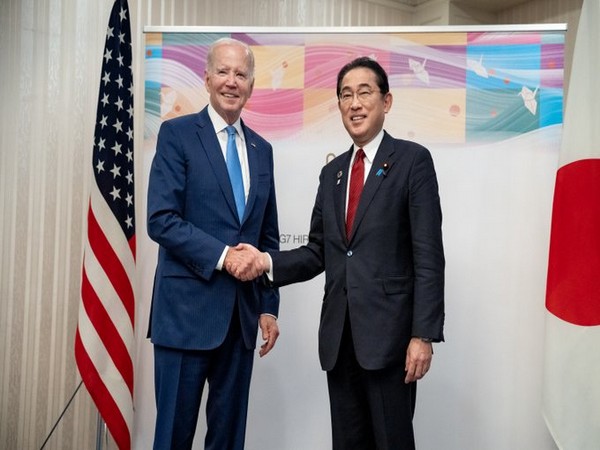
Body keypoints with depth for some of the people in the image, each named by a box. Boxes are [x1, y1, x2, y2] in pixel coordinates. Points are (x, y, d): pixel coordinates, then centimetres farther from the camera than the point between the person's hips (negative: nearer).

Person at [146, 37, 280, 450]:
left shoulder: (262, 149, 13)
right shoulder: (177, 133, -2)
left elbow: (269, 236, 14)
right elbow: (161, 219, -12)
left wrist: (269, 307, 8)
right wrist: (222, 254, -19)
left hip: (242, 313, 5)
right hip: (187, 309, -5)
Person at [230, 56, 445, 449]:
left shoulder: (413, 159, -4)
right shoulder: (333, 172, 14)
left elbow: (428, 256, -10)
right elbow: (318, 252, 11)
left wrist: (423, 334, -15)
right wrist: (268, 261, -6)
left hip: (388, 331, -5)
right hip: (339, 335, 6)